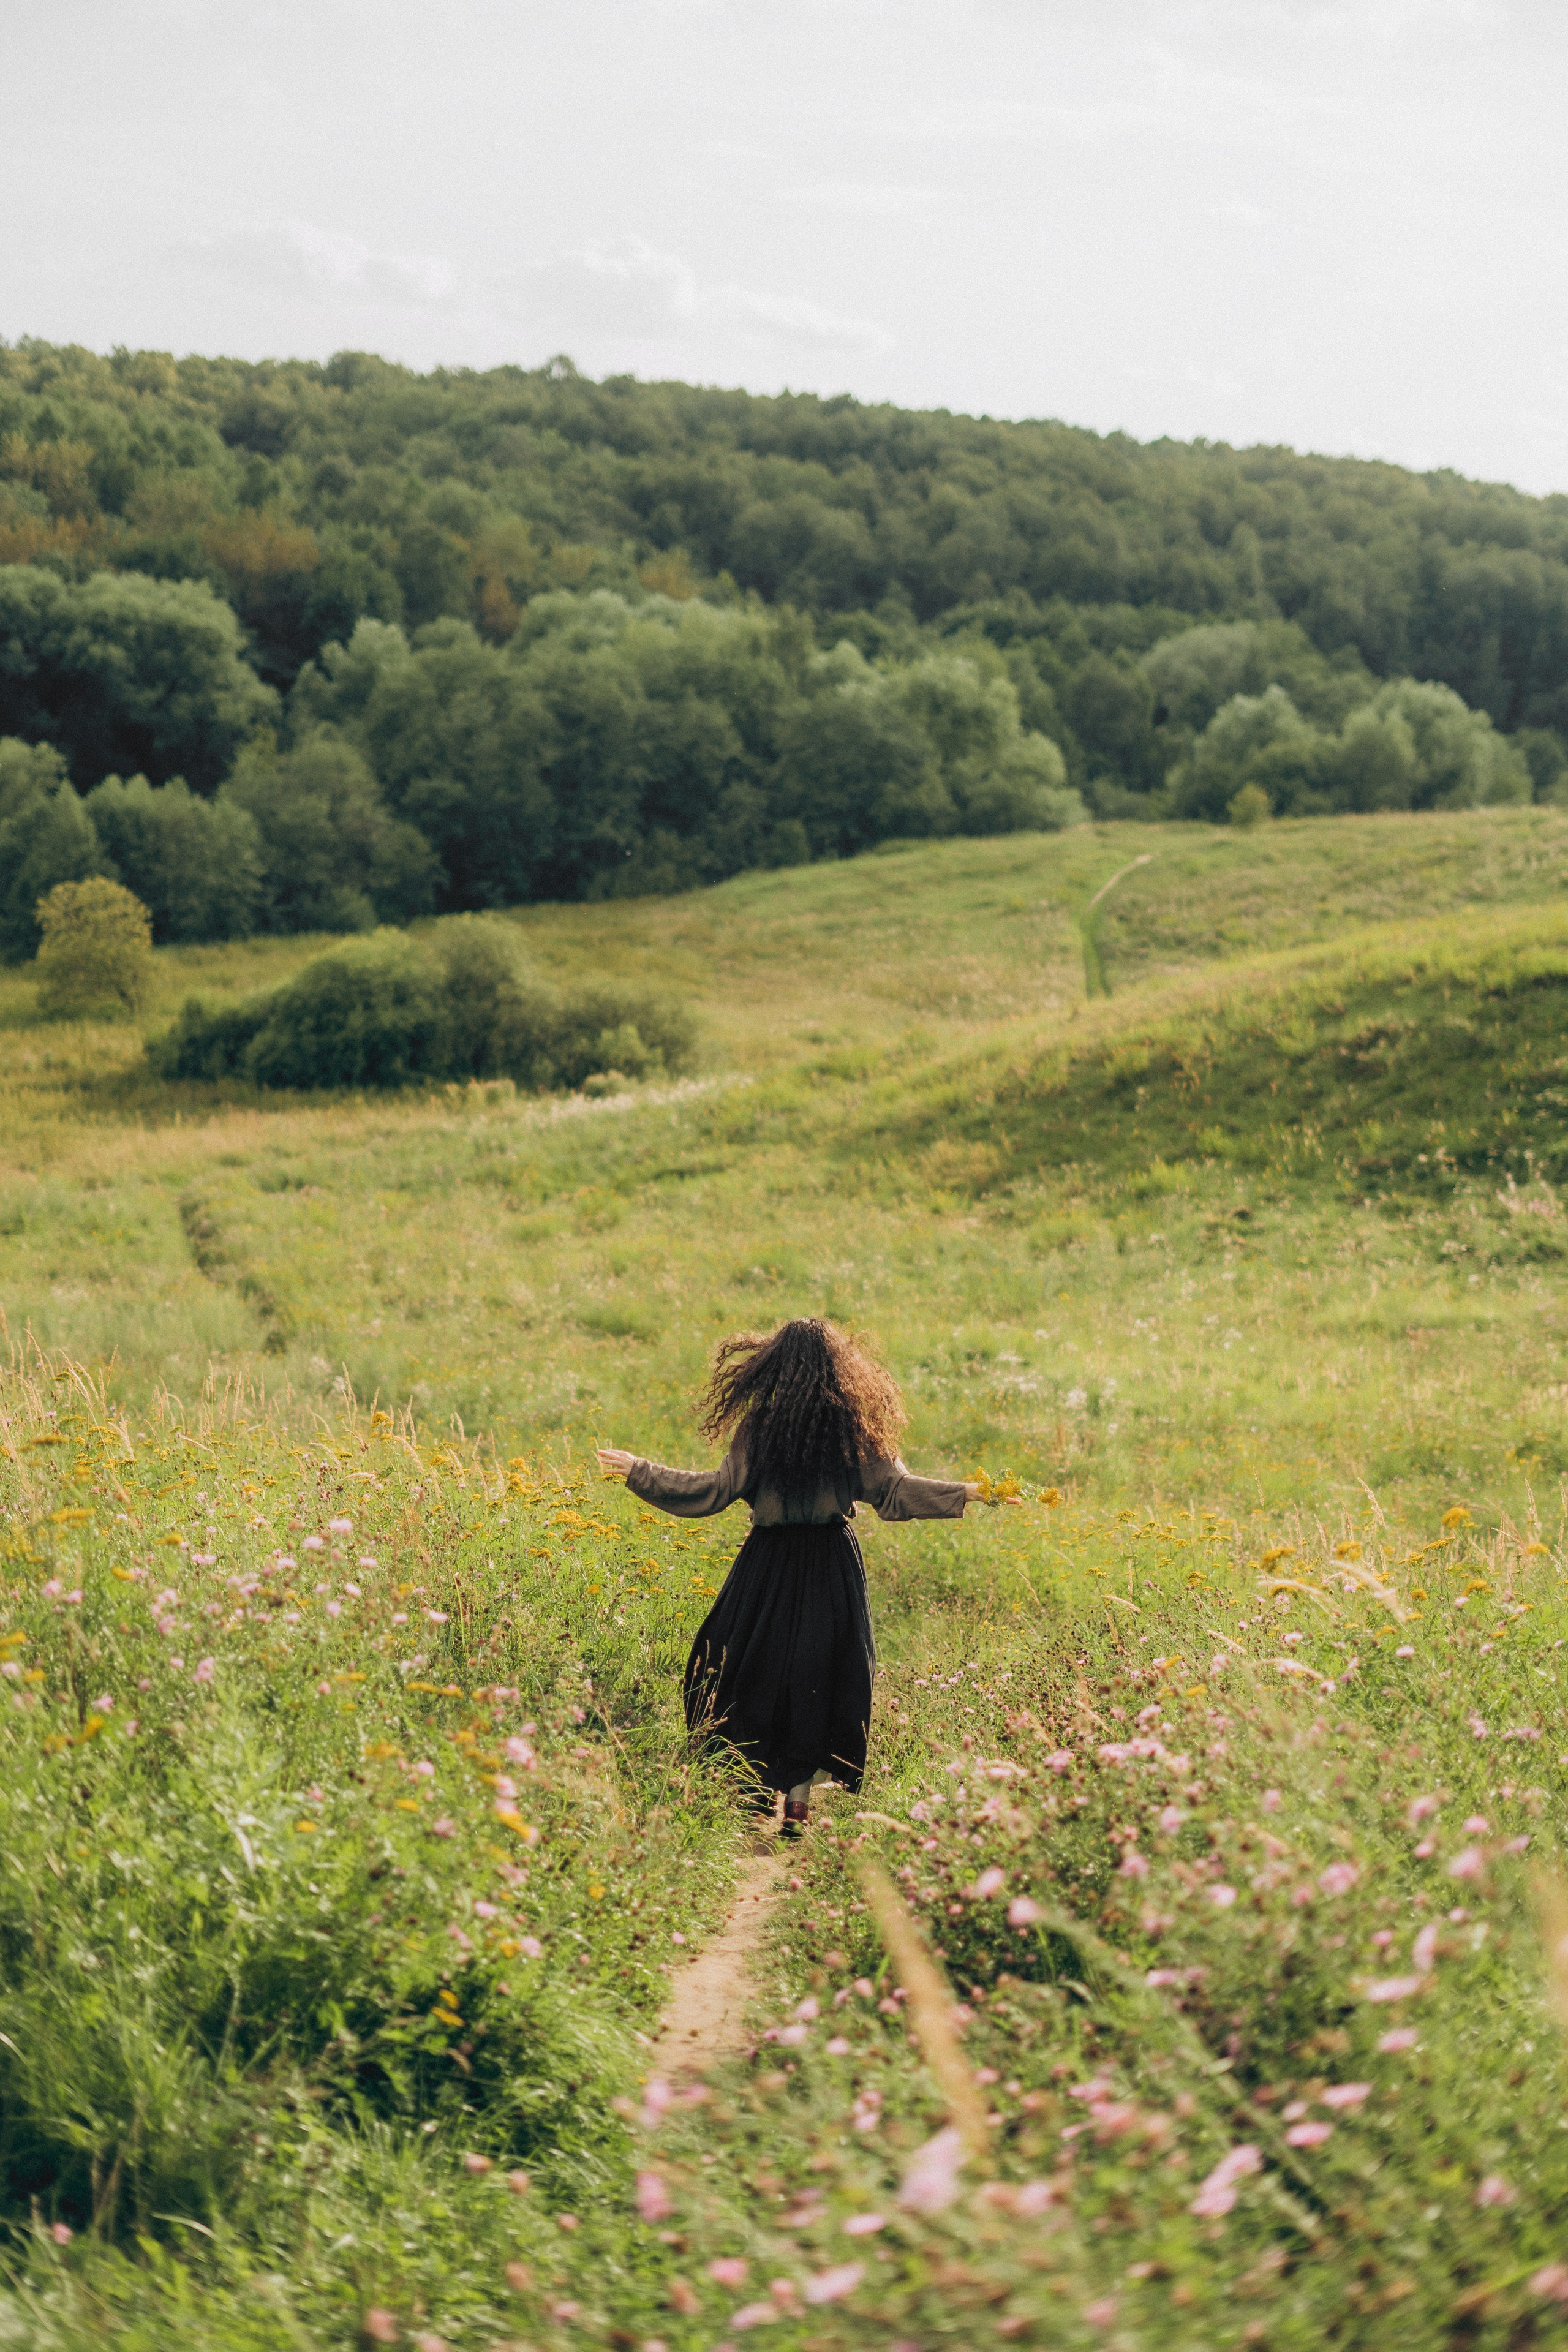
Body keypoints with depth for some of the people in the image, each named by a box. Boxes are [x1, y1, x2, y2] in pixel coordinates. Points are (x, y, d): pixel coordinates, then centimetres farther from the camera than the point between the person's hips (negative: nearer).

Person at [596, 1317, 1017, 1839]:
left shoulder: (760, 1426, -9)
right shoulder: (855, 1429, -4)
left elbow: (716, 1489, -9)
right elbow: (894, 1491, -3)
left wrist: (639, 1472, -1)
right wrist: (969, 1493, 6)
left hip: (769, 1566, -2)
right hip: (833, 1566, 2)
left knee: (751, 1677, 10)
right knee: (819, 1678, 10)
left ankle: (760, 1798, 9)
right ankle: (800, 1800, 10)